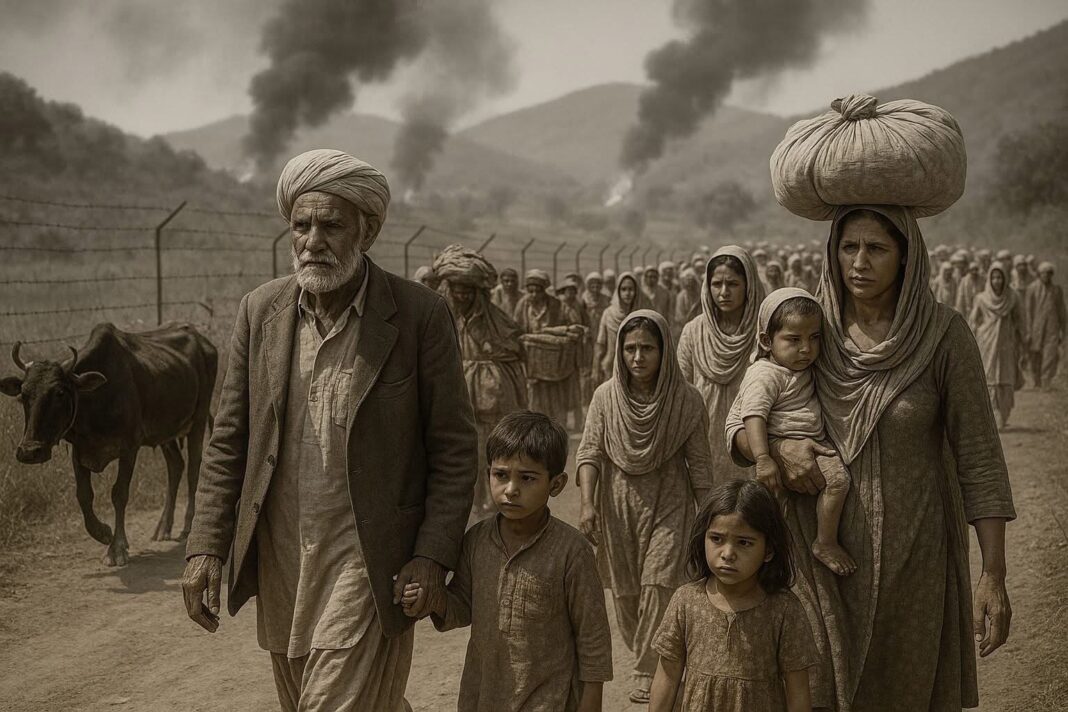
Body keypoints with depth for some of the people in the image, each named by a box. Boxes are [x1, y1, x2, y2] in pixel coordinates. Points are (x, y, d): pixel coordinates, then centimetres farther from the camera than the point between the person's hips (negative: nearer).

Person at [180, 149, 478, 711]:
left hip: (365, 564, -5)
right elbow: (229, 440, 7)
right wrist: (206, 547, 0)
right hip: (278, 560, 5)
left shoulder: (420, 315, -9)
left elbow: (454, 447, -5)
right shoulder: (260, 311, 3)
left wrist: (433, 556, -12)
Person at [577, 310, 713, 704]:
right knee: (624, 593, 9)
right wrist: (588, 502, -18)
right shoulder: (605, 396, -7)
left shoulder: (686, 399, -10)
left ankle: (648, 673, -2)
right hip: (618, 504, 2)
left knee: (657, 584, -12)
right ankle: (640, 654, 32)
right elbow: (589, 452, -6)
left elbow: (698, 464, -4)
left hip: (667, 504, -2)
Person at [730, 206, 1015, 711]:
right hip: (823, 546, 2)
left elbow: (979, 457, -7)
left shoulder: (943, 334, -9)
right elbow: (739, 434, 4)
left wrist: (994, 575, -11)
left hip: (911, 552, -2)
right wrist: (778, 448, -19)